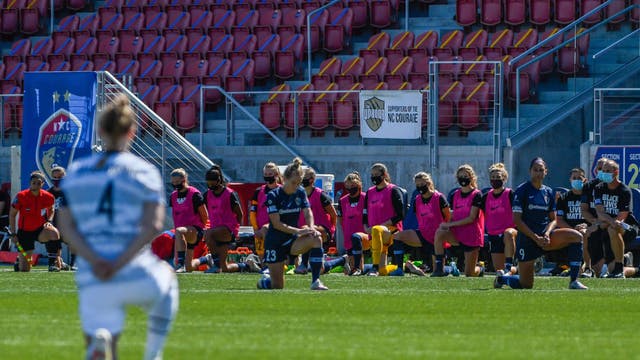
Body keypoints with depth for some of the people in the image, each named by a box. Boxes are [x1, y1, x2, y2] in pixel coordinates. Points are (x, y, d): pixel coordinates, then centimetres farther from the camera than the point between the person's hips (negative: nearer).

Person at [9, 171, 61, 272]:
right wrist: (13, 234, -8)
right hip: (24, 232, -1)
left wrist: (49, 221, -7)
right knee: (24, 269, -2)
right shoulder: (21, 196, -15)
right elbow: (12, 214, -3)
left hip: (40, 229, 1)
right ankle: (19, 259, 38)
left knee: (54, 233, -36)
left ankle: (53, 264, -24)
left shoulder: (48, 197, -9)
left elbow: (51, 210, 14)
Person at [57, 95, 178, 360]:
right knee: (167, 278, 36)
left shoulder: (76, 172, 12)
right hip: (138, 276, -1)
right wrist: (121, 263, -12)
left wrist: (94, 261, -9)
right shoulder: (144, 172, 3)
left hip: (92, 281, 1)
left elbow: (67, 226, 2)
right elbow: (152, 226, -9)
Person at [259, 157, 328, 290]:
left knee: (316, 239, -28)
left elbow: (308, 213, -1)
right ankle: (264, 281, 34)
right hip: (275, 243, -4)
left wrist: (311, 228, -24)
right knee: (278, 286, -5)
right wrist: (299, 231, -29)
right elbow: (277, 224, -20)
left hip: (292, 240, 4)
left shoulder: (300, 193, 0)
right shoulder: (273, 196, -15)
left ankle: (316, 282, -27)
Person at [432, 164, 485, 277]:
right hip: (457, 233, 5)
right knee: (439, 233, -30)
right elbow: (454, 216, 13)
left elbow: (471, 218, -15)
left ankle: (480, 270, 37)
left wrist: (450, 224, -18)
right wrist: (446, 224, -10)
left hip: (472, 236, -5)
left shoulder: (476, 195, -10)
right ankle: (439, 268, -27)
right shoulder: (456, 195, 8)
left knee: (469, 273, -1)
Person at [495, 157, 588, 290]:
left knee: (576, 236, -21)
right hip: (527, 239, -5)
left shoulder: (548, 192, 10)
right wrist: (536, 238, -16)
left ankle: (573, 281, -19)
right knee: (525, 285, -4)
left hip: (545, 236, 5)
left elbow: (553, 219, 11)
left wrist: (547, 233, -11)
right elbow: (516, 220, -11)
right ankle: (501, 277, 30)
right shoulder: (522, 190, -6)